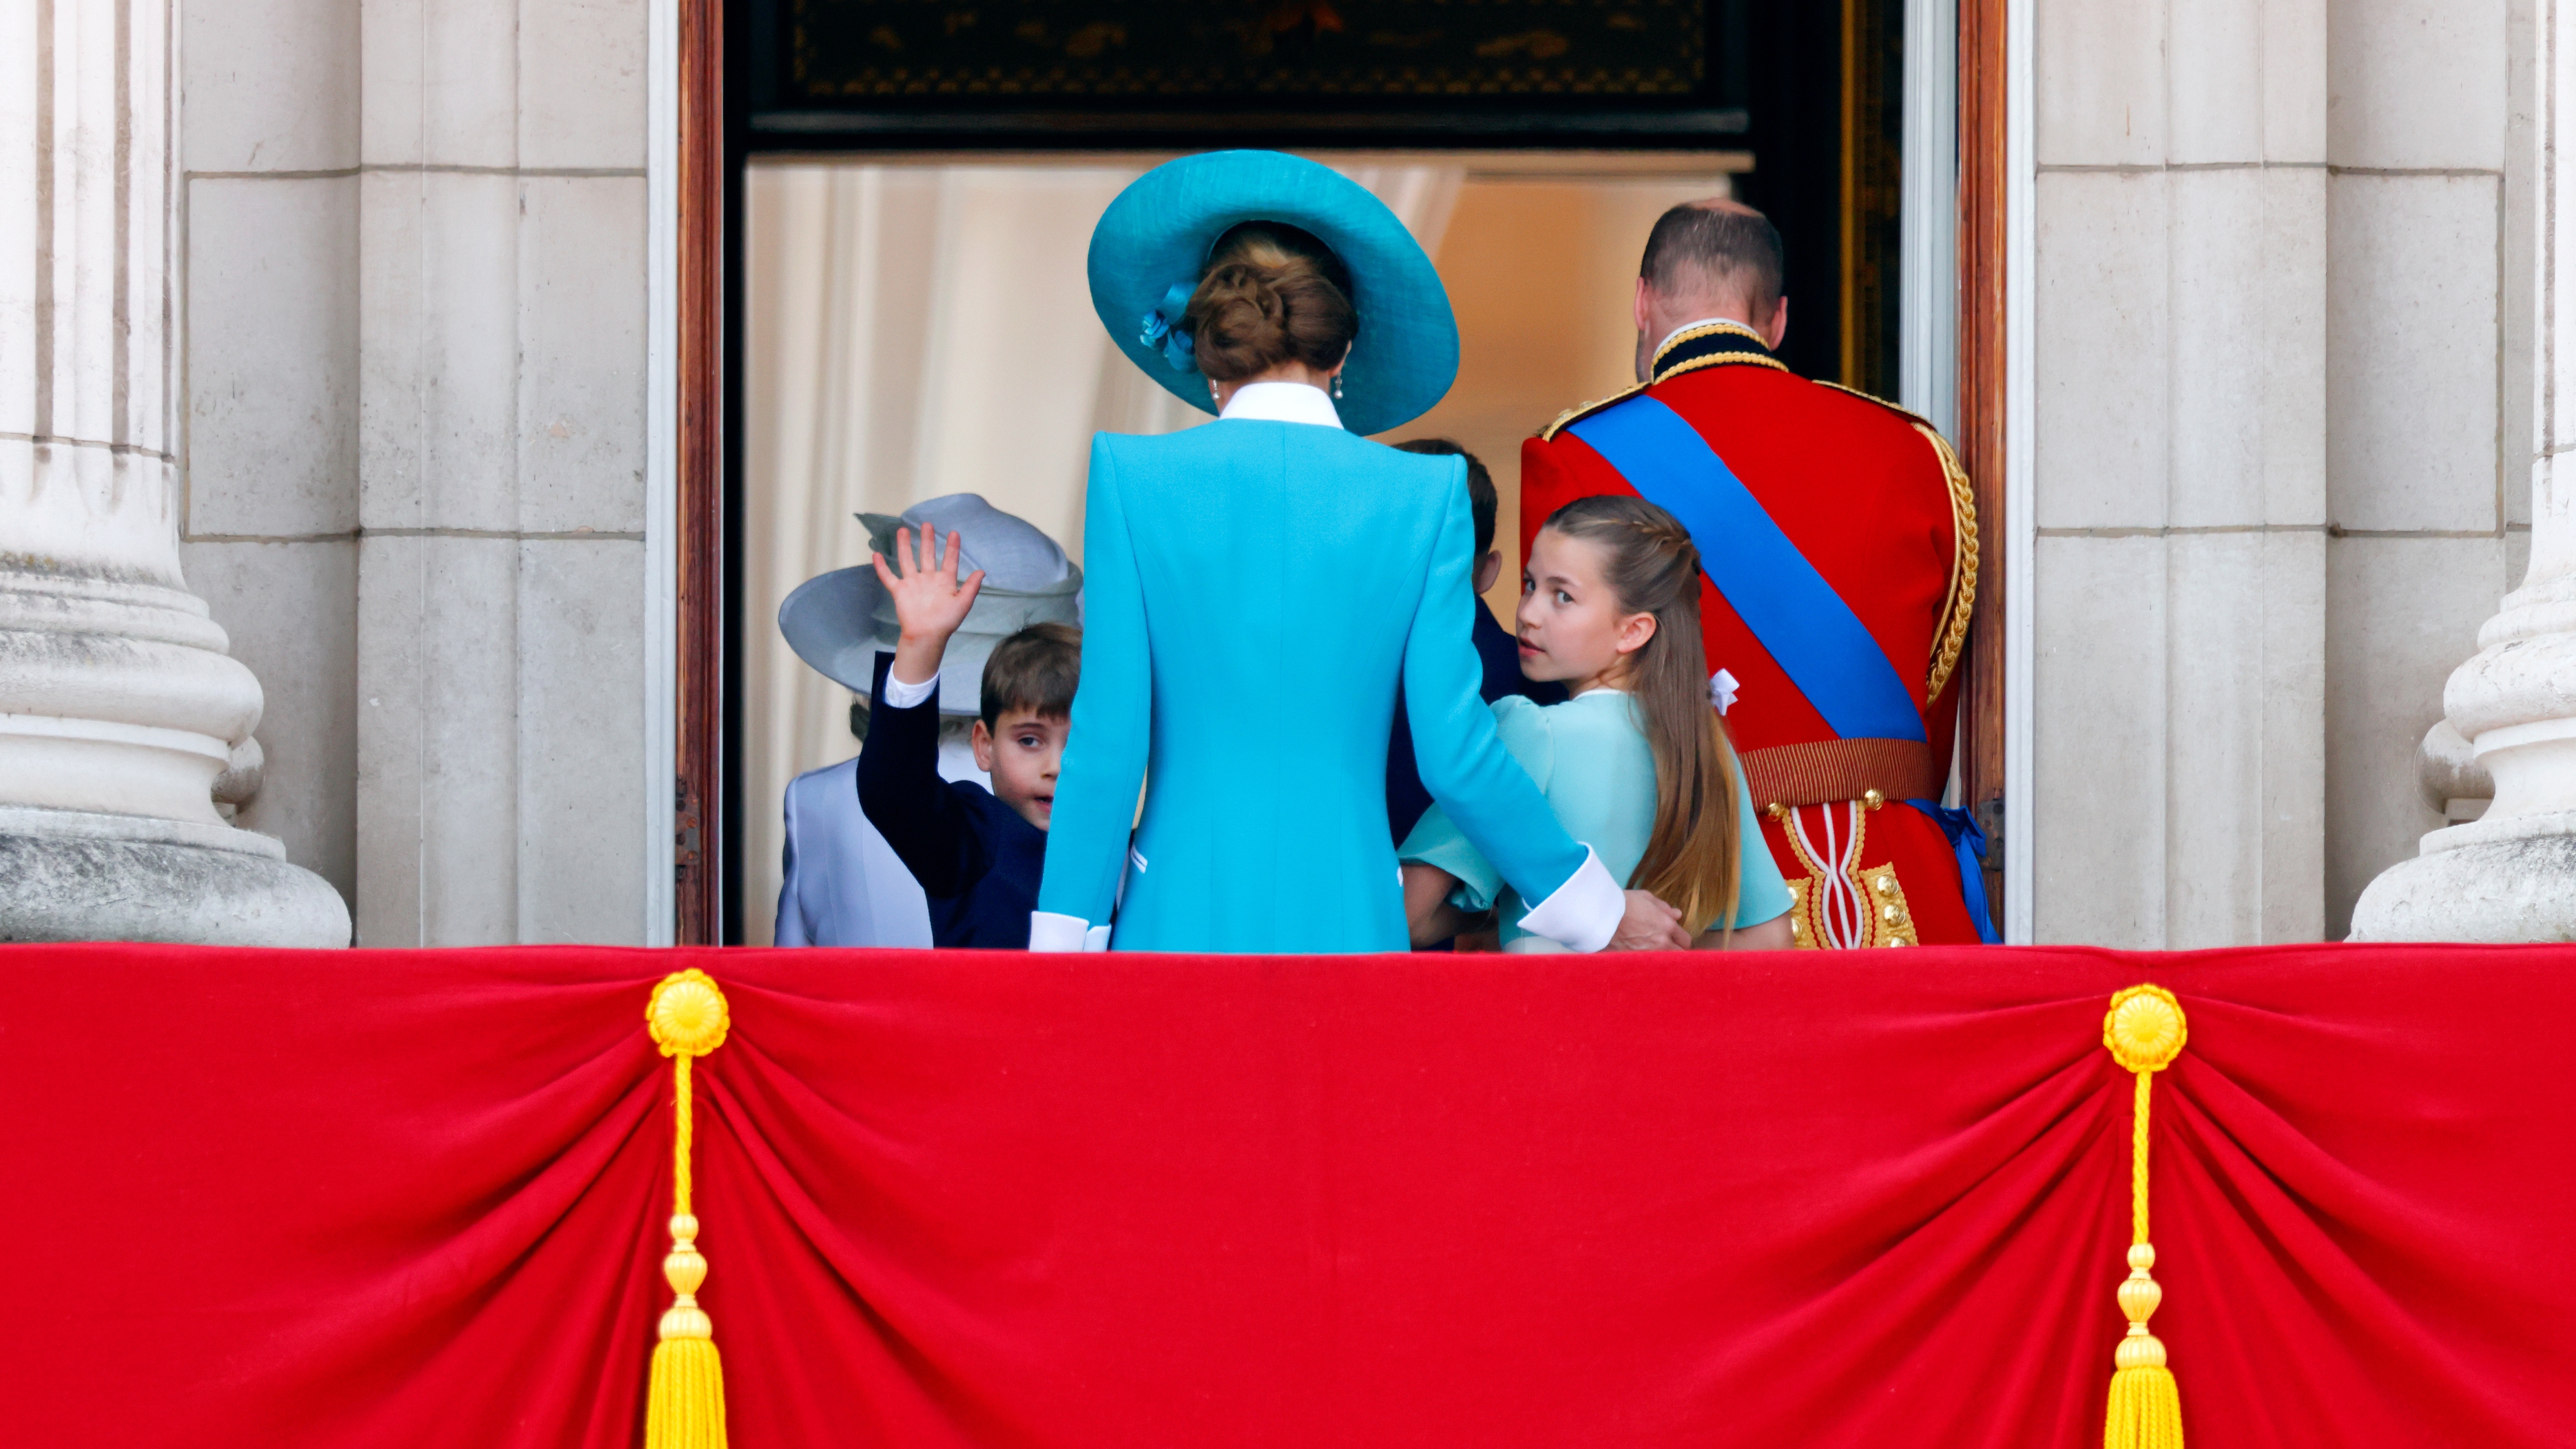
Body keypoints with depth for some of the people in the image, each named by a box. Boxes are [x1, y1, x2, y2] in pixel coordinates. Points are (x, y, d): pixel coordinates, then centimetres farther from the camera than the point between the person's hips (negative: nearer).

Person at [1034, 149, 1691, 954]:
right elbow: (1457, 753, 1)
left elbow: (1106, 744, -2)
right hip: (1347, 919, 1)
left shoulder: (1136, 480, -1)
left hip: (1182, 918, 0)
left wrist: (1062, 943, 3)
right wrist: (1598, 911, 14)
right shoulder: (1424, 497, 1)